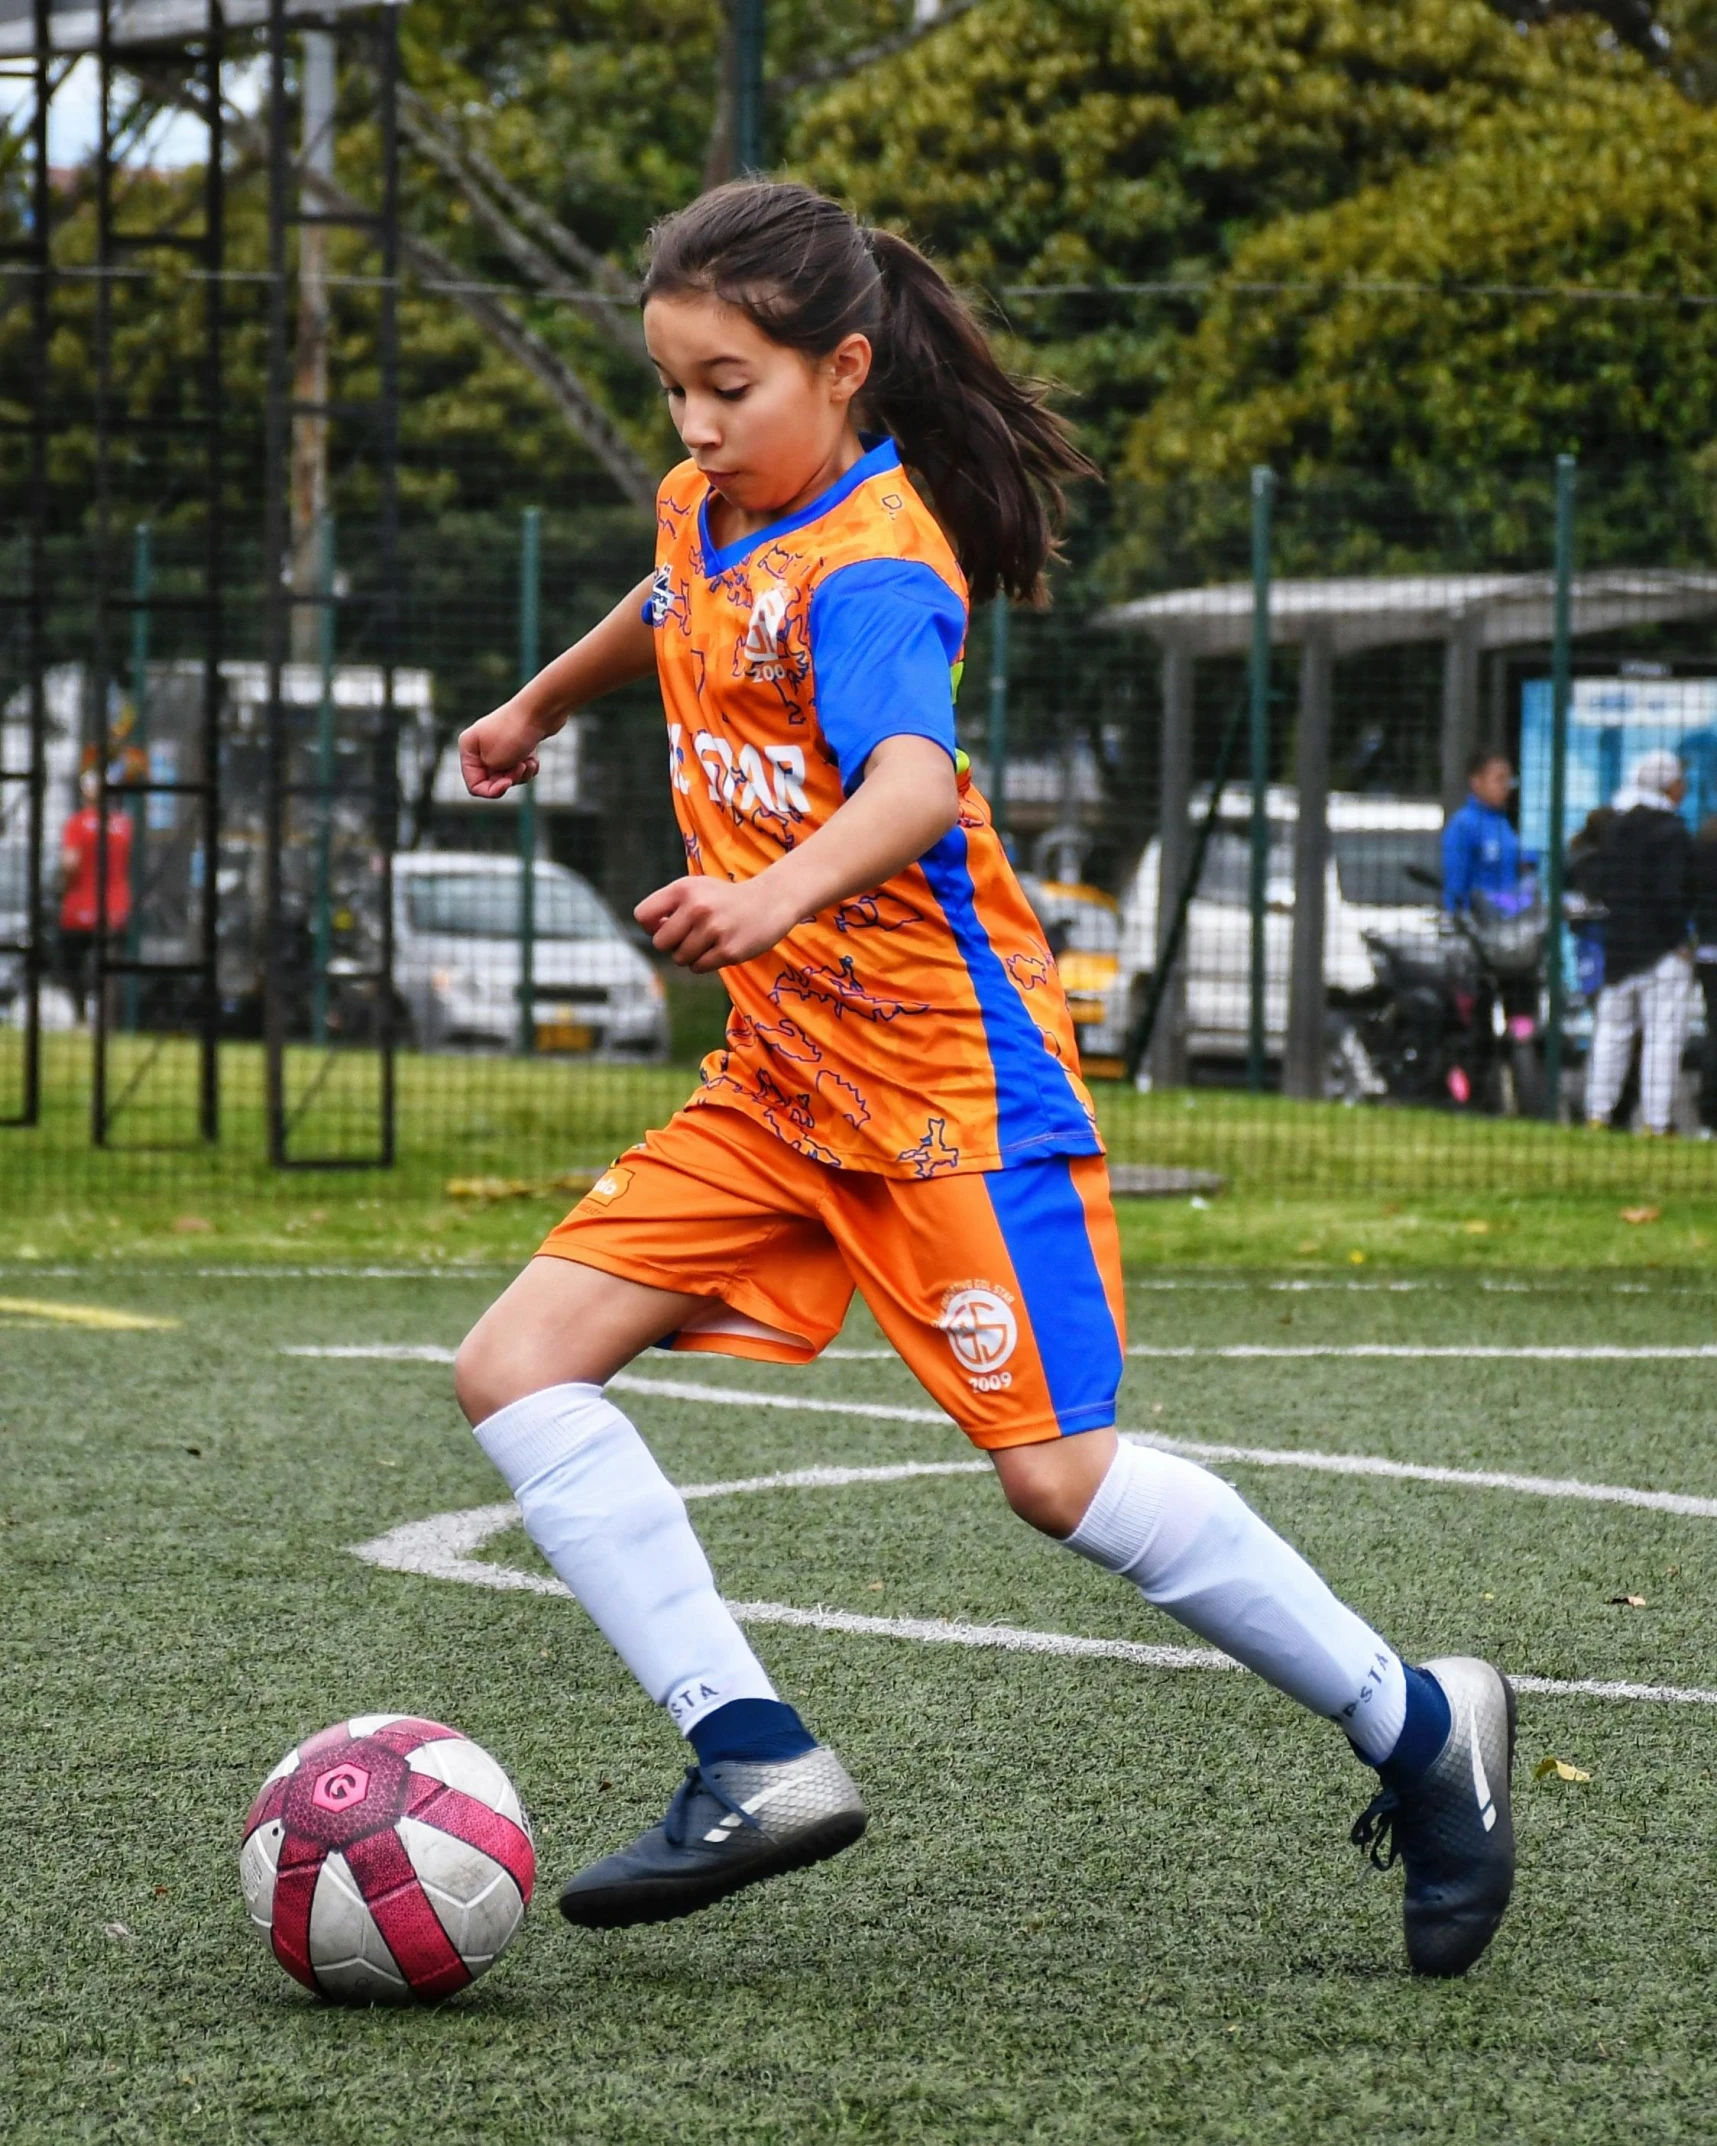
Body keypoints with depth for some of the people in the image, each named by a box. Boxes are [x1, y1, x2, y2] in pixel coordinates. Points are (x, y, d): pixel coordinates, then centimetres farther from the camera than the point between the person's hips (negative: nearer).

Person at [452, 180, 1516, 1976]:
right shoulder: (712, 515, 8)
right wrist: (544, 703, 51)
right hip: (780, 1087, 9)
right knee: (518, 1370, -5)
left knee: (1056, 1474, -11)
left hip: (944, 1080, -9)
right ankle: (755, 1762, -12)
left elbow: (911, 778, -39)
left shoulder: (870, 567, -19)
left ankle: (1417, 1725, 8)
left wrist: (780, 893, -59)